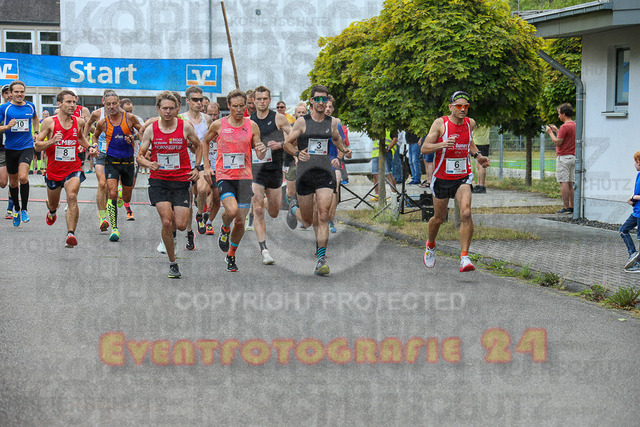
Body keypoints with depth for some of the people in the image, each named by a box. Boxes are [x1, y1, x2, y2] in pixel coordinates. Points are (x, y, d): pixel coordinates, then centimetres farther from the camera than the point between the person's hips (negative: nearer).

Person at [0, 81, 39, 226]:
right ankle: (16, 209, 31)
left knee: (23, 177, -22)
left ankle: (24, 209, -6)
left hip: (27, 147, 0)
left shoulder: (30, 106, 5)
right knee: (13, 182, 10)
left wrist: (36, 132, 18)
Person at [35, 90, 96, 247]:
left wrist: (89, 148, 8)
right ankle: (51, 211, 58)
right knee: (53, 203, 19)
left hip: (73, 168, 0)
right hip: (54, 169, 0)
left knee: (72, 198, -26)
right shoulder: (49, 122, -8)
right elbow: (37, 145, -6)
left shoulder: (79, 122, 1)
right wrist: (51, 141, -24)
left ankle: (71, 234, -31)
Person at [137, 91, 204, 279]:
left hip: (181, 180, 1)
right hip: (158, 180, 0)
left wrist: (196, 168, 3)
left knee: (181, 225, -7)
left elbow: (198, 146, 15)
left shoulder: (185, 126, -2)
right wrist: (148, 163, -18)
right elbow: (140, 156, 4)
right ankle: (173, 263, 1)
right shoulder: (151, 129, -2)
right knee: (166, 222, -14)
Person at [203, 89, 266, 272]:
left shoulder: (252, 126, 3)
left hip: (244, 176, 2)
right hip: (224, 176, -2)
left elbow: (259, 156, 6)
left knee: (240, 221, 2)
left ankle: (231, 255, 24)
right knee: (232, 210, -27)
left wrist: (262, 150, -17)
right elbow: (205, 141, 17)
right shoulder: (218, 125, -1)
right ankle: (225, 229, 9)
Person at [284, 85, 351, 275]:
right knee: (307, 221, 8)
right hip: (304, 174, -1)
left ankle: (321, 259, -11)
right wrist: (297, 153, -17)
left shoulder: (332, 122, 8)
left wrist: (344, 149, 9)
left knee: (323, 217, -13)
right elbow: (287, 143, 3)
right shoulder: (302, 122, -1)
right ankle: (294, 208, 45)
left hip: (325, 174, 1)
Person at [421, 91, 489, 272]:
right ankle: (430, 246, 45)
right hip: (442, 178, -1)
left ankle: (464, 257, -22)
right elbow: (424, 148, -14)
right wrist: (442, 144, -31)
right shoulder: (440, 123, -11)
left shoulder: (470, 123, 2)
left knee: (466, 213, -22)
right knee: (438, 218, 13)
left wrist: (477, 156, 10)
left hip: (463, 177, 1)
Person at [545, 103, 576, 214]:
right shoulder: (575, 125, 13)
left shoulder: (565, 126, -15)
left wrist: (550, 132, -4)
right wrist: (556, 130, 23)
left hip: (563, 157, -9)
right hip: (573, 157, 9)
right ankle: (572, 207, 10)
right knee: (570, 184, 10)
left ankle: (566, 208, -9)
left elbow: (557, 142, -17)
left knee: (564, 183, -7)